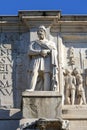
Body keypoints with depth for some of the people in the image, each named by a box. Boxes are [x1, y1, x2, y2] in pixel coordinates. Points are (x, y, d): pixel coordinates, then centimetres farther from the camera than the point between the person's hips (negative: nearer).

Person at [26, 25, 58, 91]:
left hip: (47, 63, 0)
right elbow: (30, 51, 3)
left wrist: (47, 51, -9)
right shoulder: (33, 43, 24)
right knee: (34, 73, -28)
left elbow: (55, 53, 6)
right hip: (36, 61, 0)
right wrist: (40, 52, -9)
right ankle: (31, 89, -44)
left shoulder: (51, 43, 24)